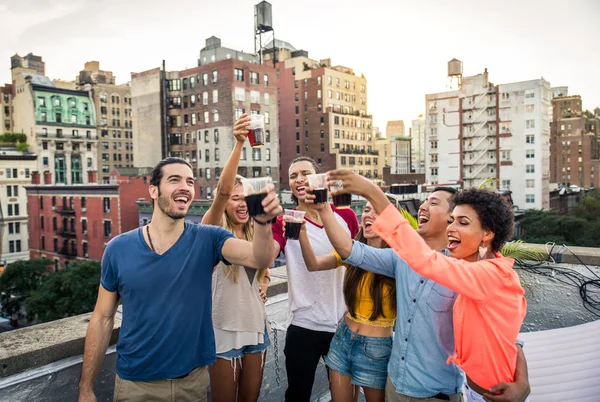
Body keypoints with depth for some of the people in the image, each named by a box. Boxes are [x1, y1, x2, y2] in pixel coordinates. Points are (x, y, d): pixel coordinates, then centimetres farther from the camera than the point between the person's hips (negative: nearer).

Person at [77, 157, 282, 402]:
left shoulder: (207, 240, -10)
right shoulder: (118, 248, -7)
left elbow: (260, 259, -27)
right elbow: (102, 319, 0)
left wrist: (262, 220, -47)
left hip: (193, 379, 1)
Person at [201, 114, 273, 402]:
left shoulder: (256, 236, 6)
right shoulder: (213, 232, -11)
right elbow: (222, 190, -29)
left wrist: (264, 282, 1)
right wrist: (239, 144, -39)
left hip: (256, 328, 5)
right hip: (225, 331, -5)